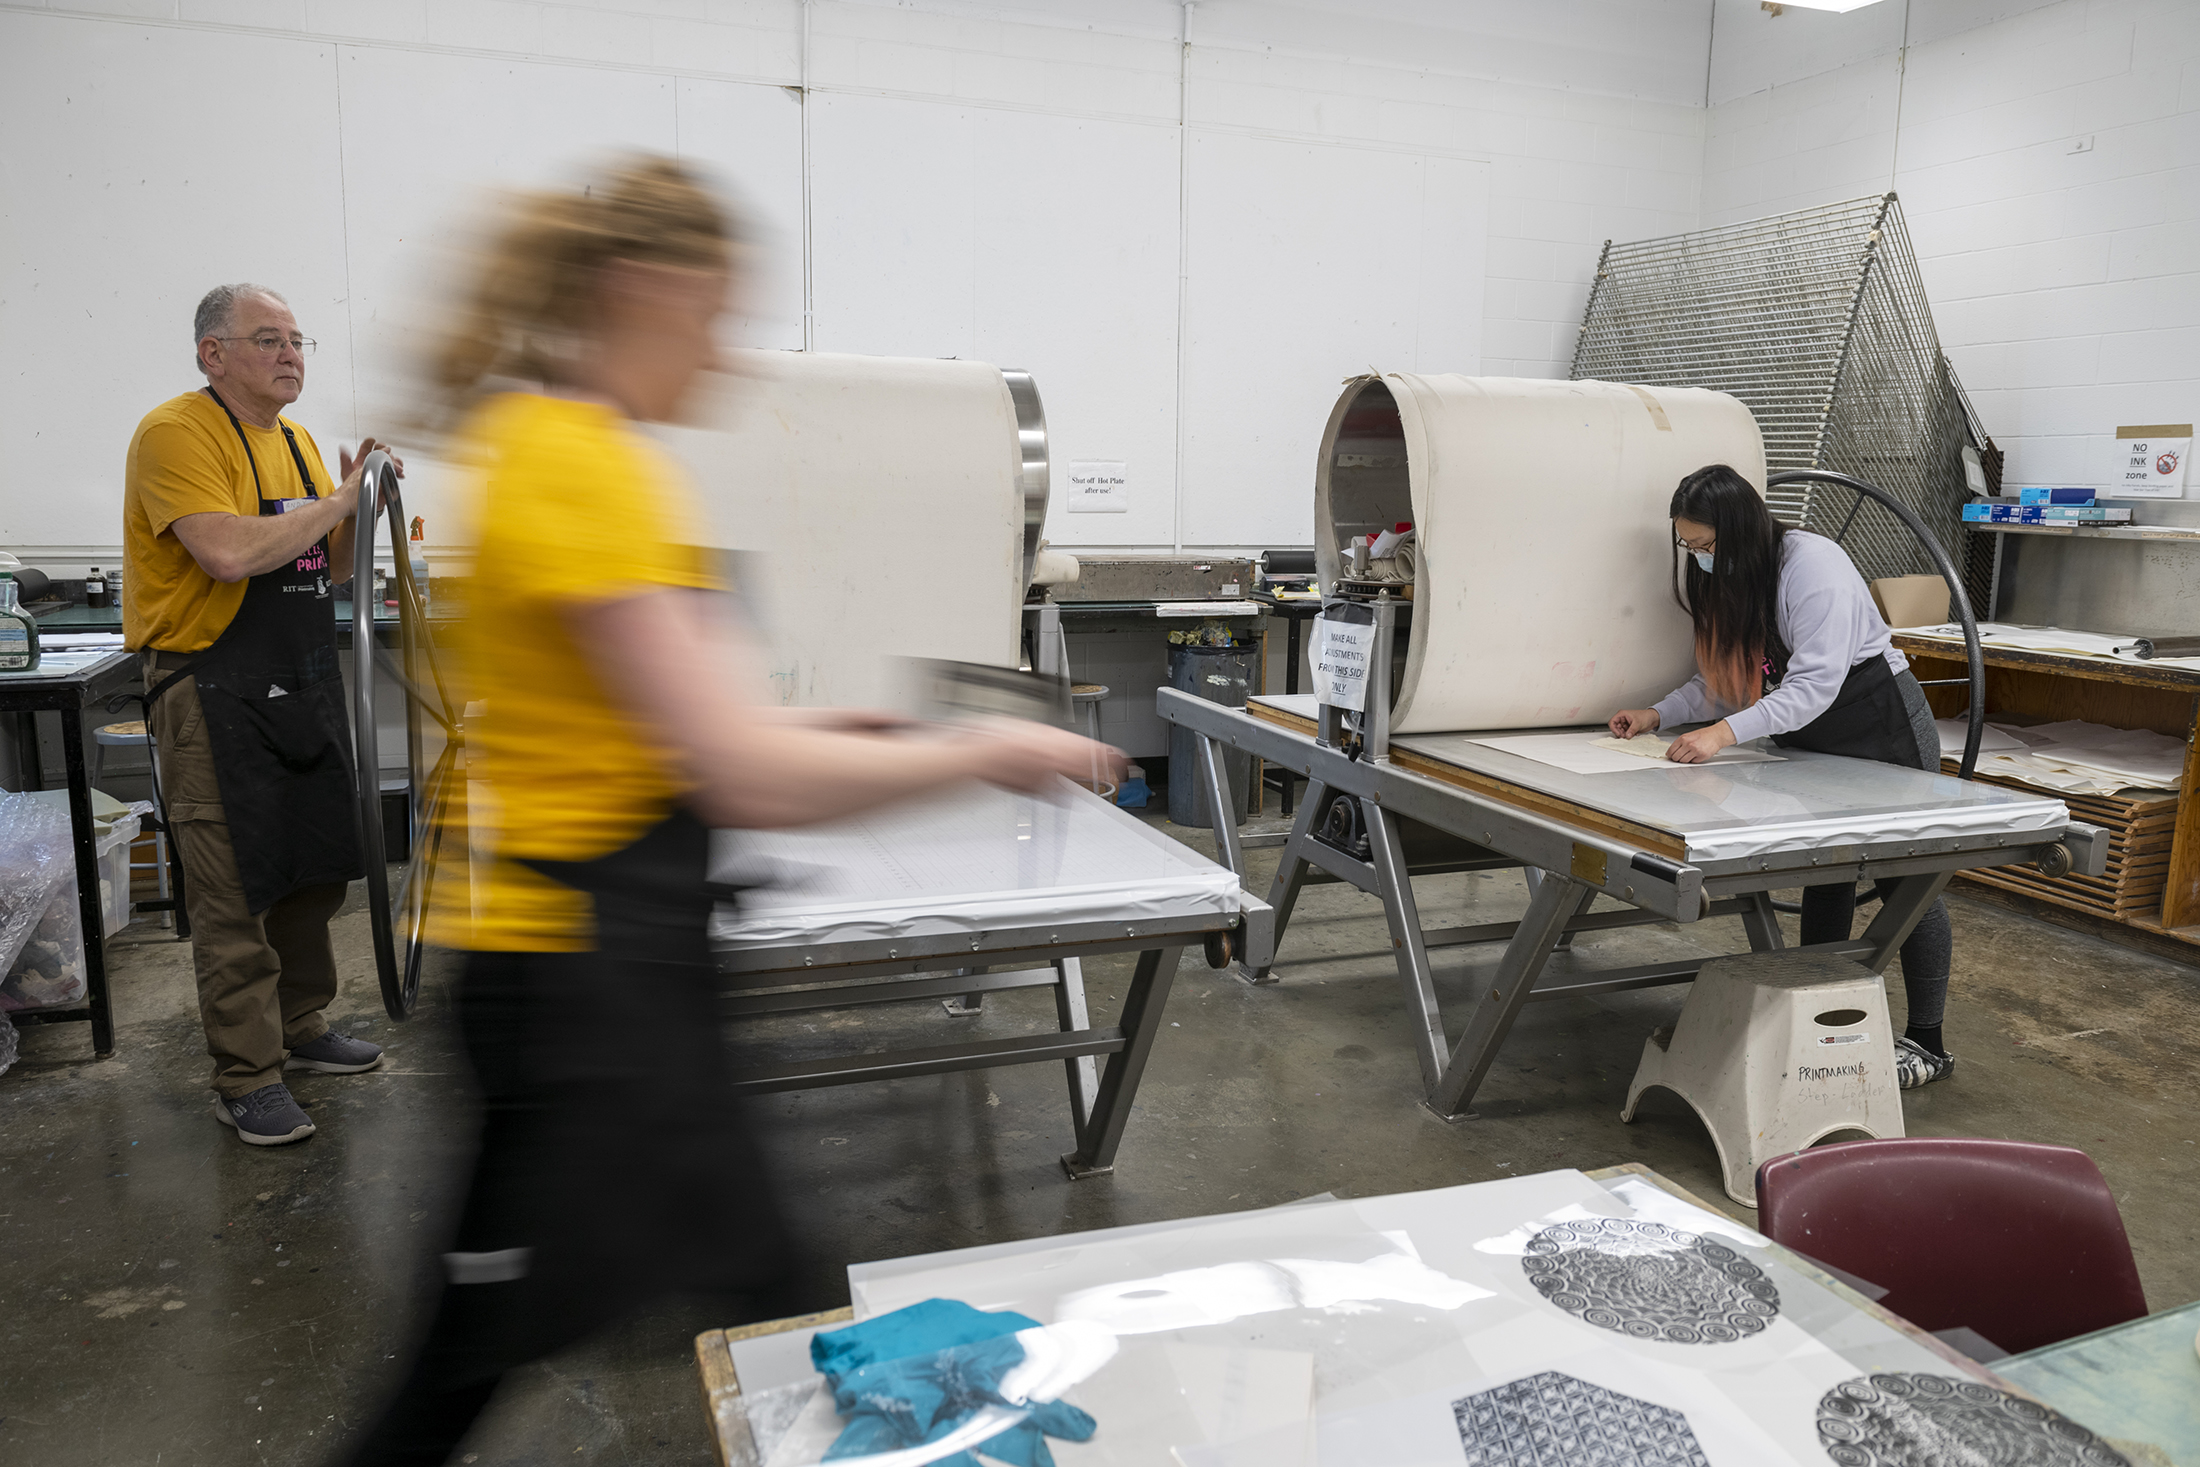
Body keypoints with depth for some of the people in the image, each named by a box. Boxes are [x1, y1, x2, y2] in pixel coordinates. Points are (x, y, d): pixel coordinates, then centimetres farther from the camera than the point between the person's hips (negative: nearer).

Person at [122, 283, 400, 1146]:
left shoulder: (297, 441, 13)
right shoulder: (175, 433, -12)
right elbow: (230, 554, -27)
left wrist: (359, 508, 0)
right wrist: (336, 502, -16)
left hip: (305, 687, 8)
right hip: (215, 696, -8)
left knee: (315, 871, 16)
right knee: (235, 894, -2)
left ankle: (300, 1028, 32)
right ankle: (247, 1080, 9)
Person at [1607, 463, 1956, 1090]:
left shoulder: (1812, 563, -26)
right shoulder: (1720, 578, 1)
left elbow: (1815, 682, -32)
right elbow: (1723, 675, 7)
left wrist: (1728, 732, -41)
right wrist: (1659, 714, -5)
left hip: (1882, 727, -8)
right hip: (1814, 740, 8)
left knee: (1905, 882, -1)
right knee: (1823, 873, 11)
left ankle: (1927, 1042, 10)